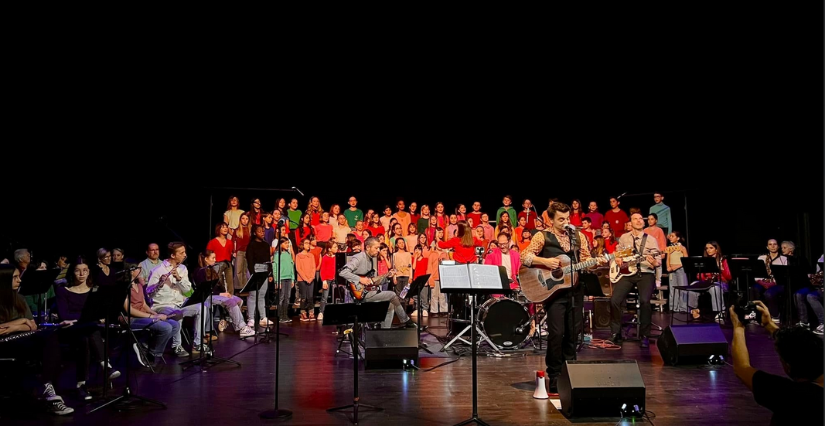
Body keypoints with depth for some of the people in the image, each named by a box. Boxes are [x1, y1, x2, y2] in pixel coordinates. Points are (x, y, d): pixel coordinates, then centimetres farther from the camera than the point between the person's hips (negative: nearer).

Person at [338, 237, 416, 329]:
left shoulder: (372, 259, 16)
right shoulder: (358, 258, -12)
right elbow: (342, 272, -24)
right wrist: (360, 279, -25)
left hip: (368, 291, 9)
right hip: (360, 294, -9)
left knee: (390, 305, 1)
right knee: (392, 295, -11)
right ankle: (407, 321, 4)